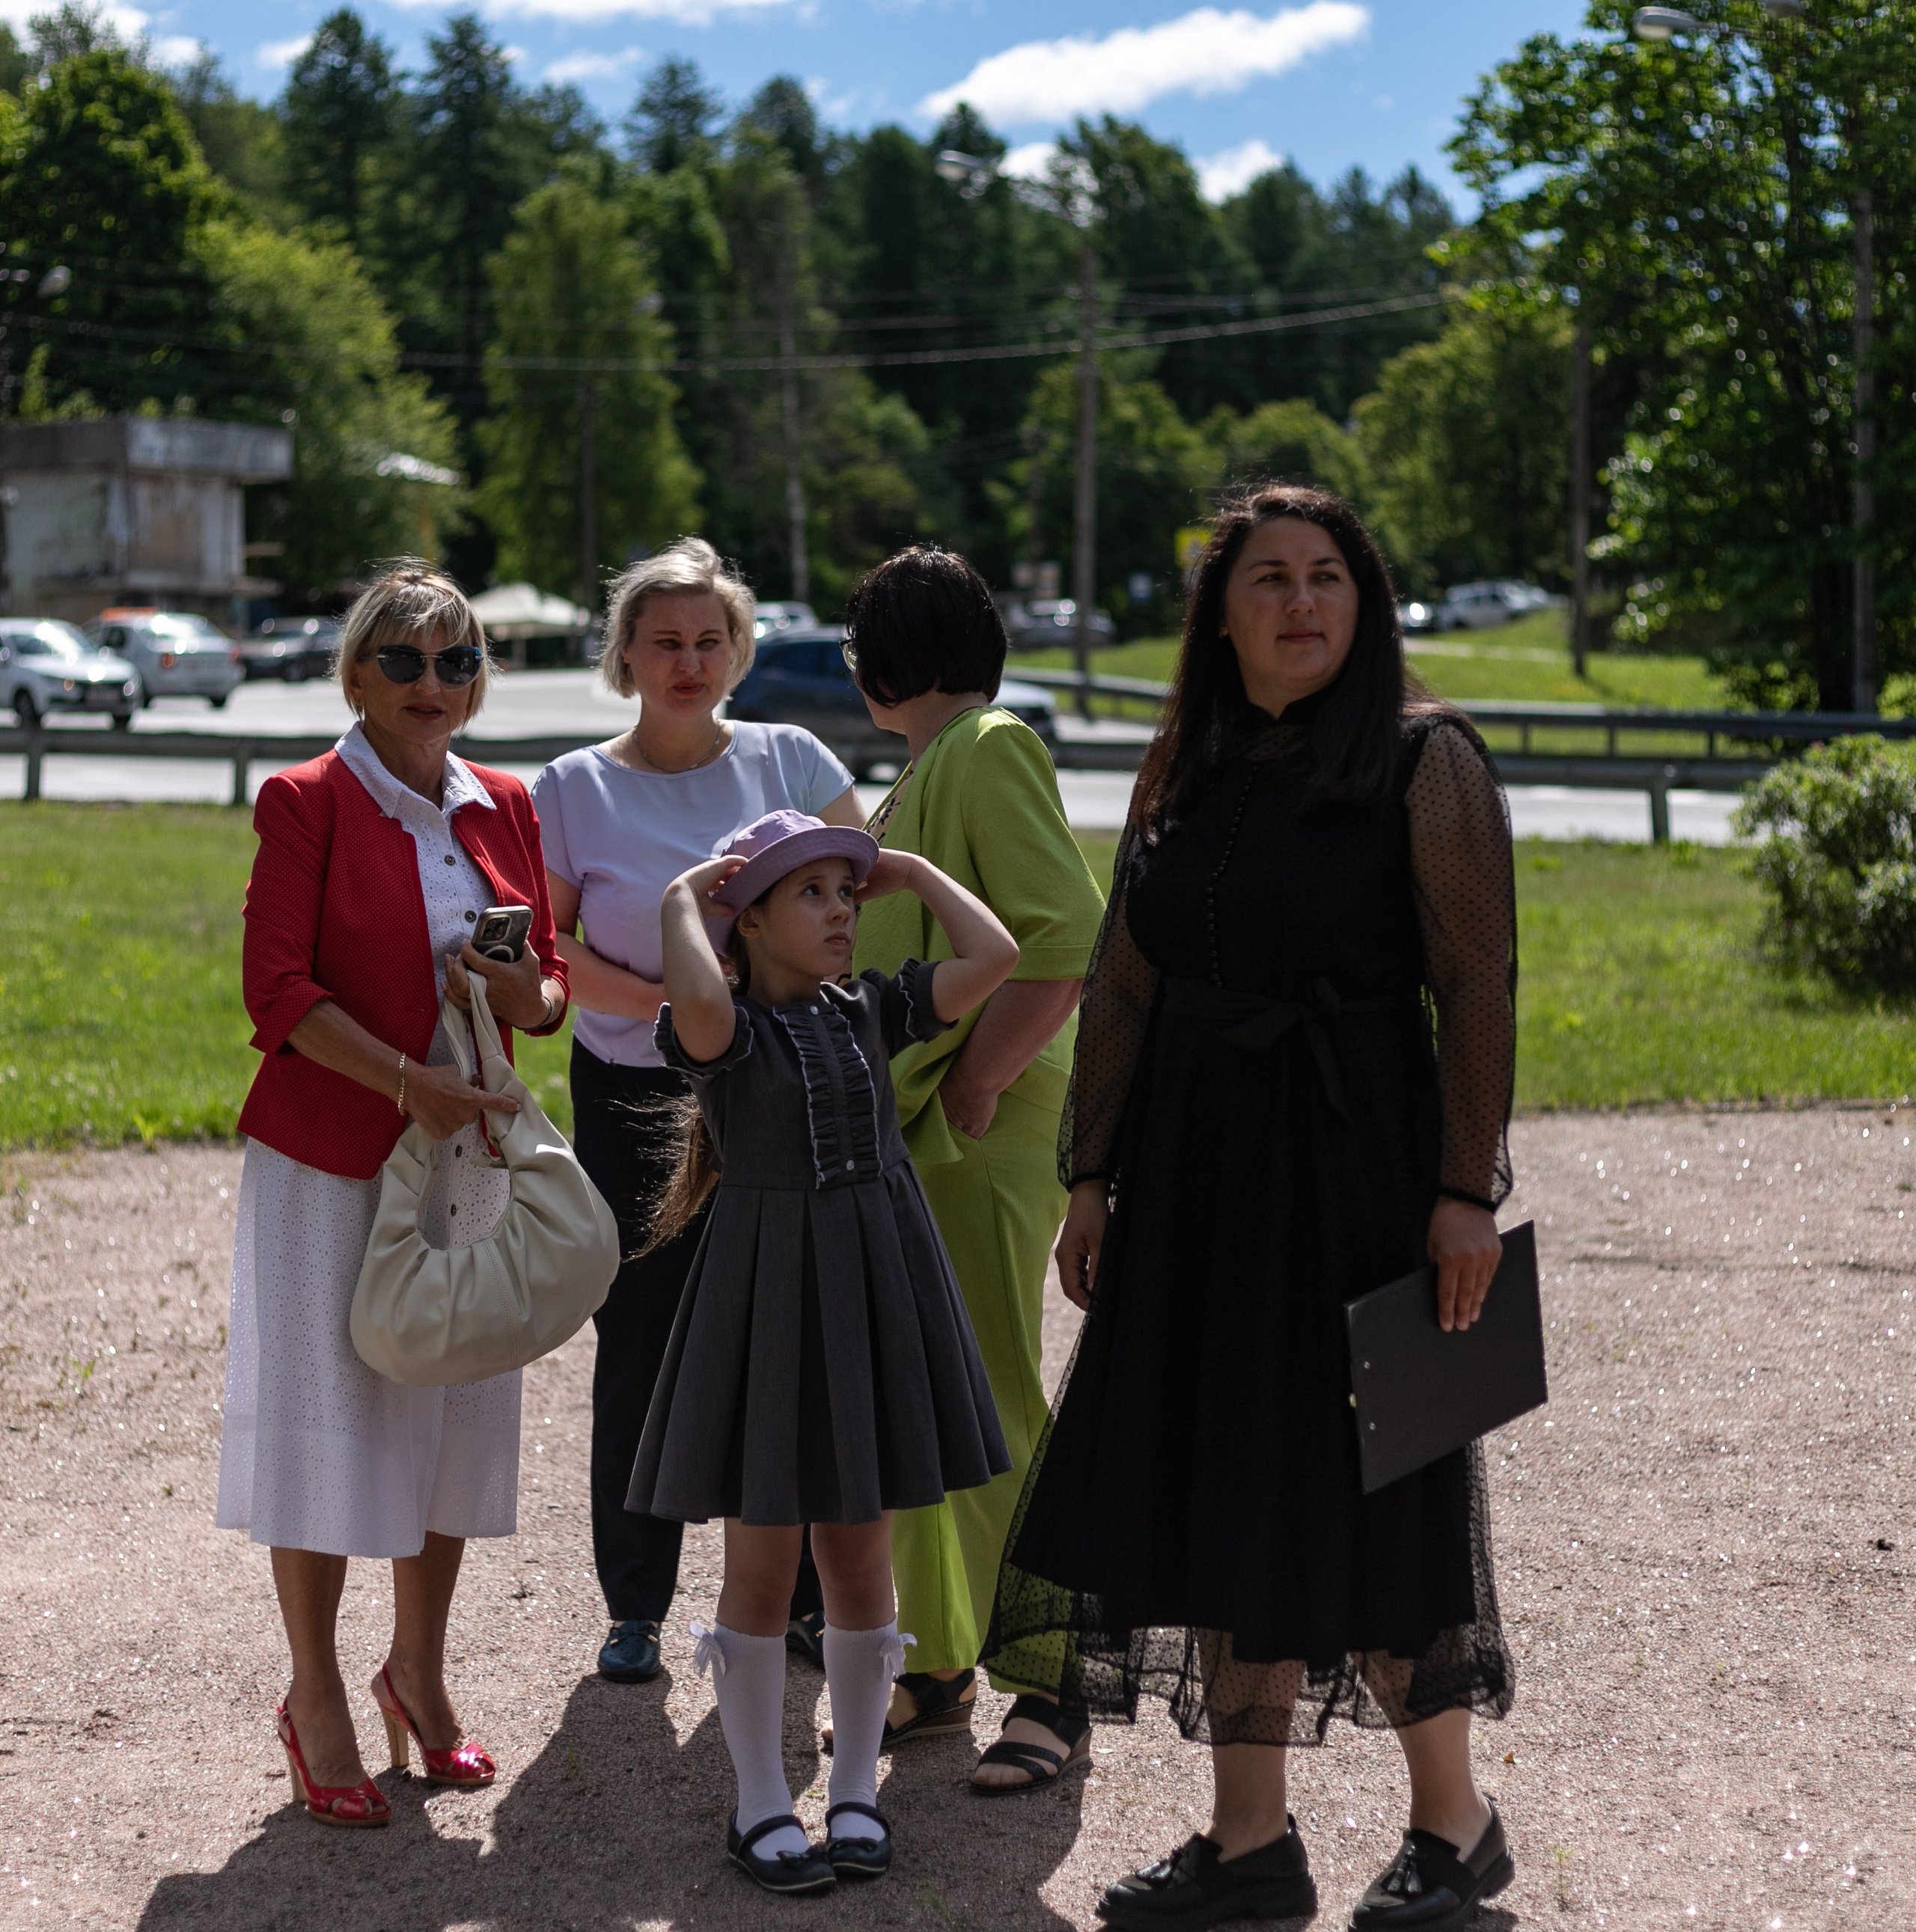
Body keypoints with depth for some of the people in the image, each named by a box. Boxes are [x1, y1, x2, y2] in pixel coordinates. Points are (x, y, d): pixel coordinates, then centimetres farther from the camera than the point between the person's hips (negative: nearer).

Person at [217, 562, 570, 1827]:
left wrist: (530, 992, -9)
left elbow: (554, 987, 14)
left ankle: (420, 1673, 28)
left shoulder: (506, 810, 8)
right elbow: (278, 990, -13)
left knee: (451, 1411, 11)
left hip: (467, 1155, 5)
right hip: (329, 1156, -5)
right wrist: (409, 1080, -20)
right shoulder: (309, 803, -7)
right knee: (327, 1414, 1)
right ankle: (316, 1699, 14)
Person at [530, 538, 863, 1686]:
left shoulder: (789, 762, 4)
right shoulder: (573, 791, 2)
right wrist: (663, 1005, -14)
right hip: (634, 1099, 0)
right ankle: (636, 1606, 16)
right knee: (640, 1346, 4)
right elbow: (546, 947, -1)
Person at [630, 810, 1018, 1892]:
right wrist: (681, 904, -19)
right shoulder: (728, 1031, -9)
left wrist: (913, 872, 4)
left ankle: (858, 1789, 23)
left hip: (872, 1292, 4)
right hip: (767, 1299, -4)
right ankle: (763, 1802, 16)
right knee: (763, 1561, 5)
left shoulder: (871, 1011, 5)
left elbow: (995, 958, -6)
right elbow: (700, 1008, -35)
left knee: (861, 1556, 11)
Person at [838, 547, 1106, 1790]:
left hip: (986, 1134, -10)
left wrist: (977, 1077, -19)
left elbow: (1071, 936, -23)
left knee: (993, 1409, -6)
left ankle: (1051, 1692, 1)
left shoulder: (989, 750, -13)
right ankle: (938, 1667, 24)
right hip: (917, 1130, 10)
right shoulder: (931, 765, 18)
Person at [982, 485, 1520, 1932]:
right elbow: (1122, 987, 13)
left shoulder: (1422, 759, -5)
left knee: (1366, 1489, -1)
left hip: (1352, 1161, -6)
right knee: (1217, 1488, 8)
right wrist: (1092, 1175, 9)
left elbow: (1478, 985, -9)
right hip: (1191, 1171, 6)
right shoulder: (1186, 773, 11)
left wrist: (1465, 1191, -15)